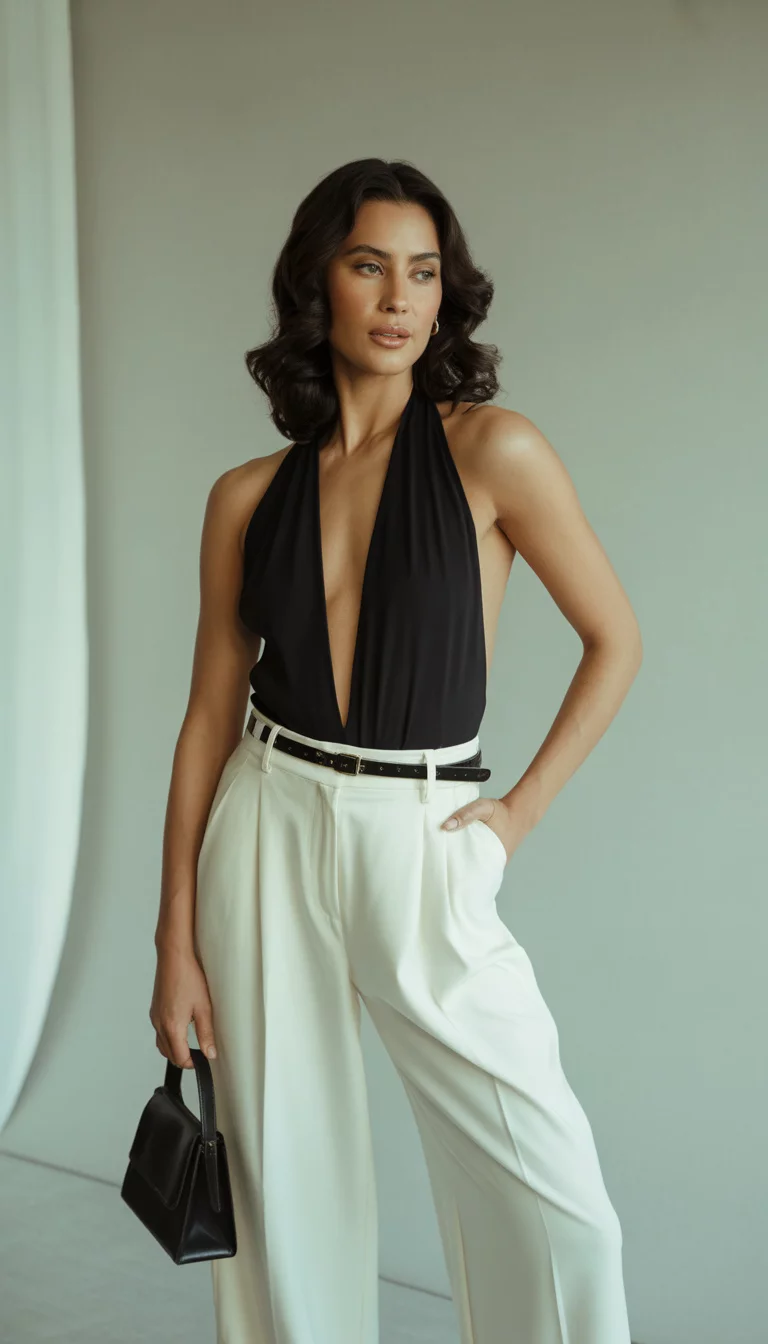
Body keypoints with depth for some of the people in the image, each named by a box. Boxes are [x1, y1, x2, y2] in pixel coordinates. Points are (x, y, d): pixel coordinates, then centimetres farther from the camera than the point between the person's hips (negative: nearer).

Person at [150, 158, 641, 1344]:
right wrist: (177, 940, 3)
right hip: (268, 840, 3)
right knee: (282, 1191, 10)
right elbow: (210, 716, 5)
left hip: (424, 848, -2)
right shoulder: (249, 497, 4)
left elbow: (615, 639, 2)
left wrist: (523, 809, -2)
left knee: (558, 1205, -6)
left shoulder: (491, 451, -5)